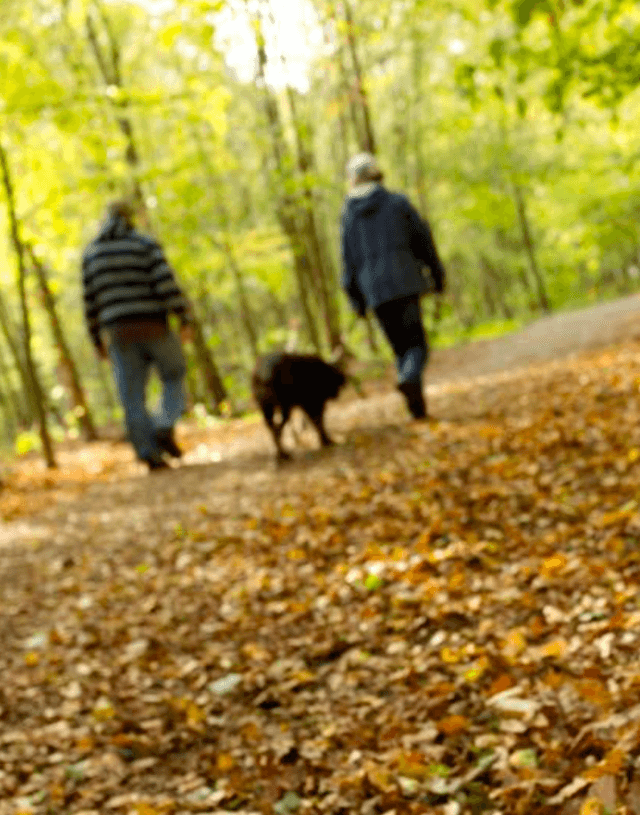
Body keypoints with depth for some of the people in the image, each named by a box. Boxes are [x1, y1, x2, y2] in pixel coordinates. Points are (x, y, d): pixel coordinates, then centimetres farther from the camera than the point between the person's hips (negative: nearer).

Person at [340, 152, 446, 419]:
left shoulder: (348, 215, 7)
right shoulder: (397, 202, 2)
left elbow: (349, 260, 8)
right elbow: (423, 237, 4)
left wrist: (357, 300, 14)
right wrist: (437, 273, 14)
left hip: (374, 288, 2)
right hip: (404, 281, -2)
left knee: (401, 348, 12)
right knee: (417, 344, 0)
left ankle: (417, 406, 6)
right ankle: (410, 378, -31)